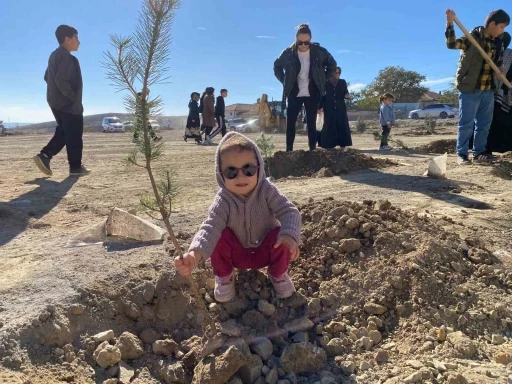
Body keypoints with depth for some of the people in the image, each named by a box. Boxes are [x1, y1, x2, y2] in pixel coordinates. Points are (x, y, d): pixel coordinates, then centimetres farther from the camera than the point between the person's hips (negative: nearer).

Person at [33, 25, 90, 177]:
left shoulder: (55, 55, 16)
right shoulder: (67, 57, -15)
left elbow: (47, 77, 21)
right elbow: (62, 80, -24)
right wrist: (73, 98, -17)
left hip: (55, 102, 9)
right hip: (69, 104, -9)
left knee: (63, 132, 17)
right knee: (74, 135, -1)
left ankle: (44, 156, 6)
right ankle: (76, 167, 4)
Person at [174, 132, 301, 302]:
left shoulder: (267, 191, -22)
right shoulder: (223, 201, -25)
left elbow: (289, 211, -30)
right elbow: (211, 227, -38)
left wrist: (290, 235, -53)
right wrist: (194, 255, -59)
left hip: (266, 252, 0)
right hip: (237, 254, 0)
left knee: (281, 235, -29)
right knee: (221, 235, -29)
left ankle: (279, 274, 2)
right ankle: (224, 277, 1)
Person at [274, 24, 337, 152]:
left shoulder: (319, 51, -7)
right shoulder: (288, 53, -6)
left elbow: (332, 64, 9)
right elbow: (277, 66, 11)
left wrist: (323, 80, 4)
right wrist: (285, 82, 4)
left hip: (312, 94, 0)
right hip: (294, 94, 1)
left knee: (311, 123, 1)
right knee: (290, 122, -3)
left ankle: (313, 150, 6)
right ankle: (289, 150, 4)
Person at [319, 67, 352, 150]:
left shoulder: (343, 82, 10)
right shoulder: (326, 83, 4)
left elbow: (346, 93, 11)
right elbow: (322, 95, 5)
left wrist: (347, 95, -12)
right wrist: (320, 106, -4)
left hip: (340, 109, 2)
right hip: (329, 109, -2)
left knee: (343, 127, -4)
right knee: (329, 128, -4)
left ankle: (343, 147, 0)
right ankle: (328, 148, -4)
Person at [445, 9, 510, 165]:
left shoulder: (498, 43, 12)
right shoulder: (473, 37, -8)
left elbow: (499, 65, 22)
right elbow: (452, 44, -22)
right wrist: (450, 23, -33)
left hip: (488, 90, 7)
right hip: (470, 88, -7)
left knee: (484, 123, 10)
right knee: (466, 123, -4)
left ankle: (479, 152, 20)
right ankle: (462, 154, 4)